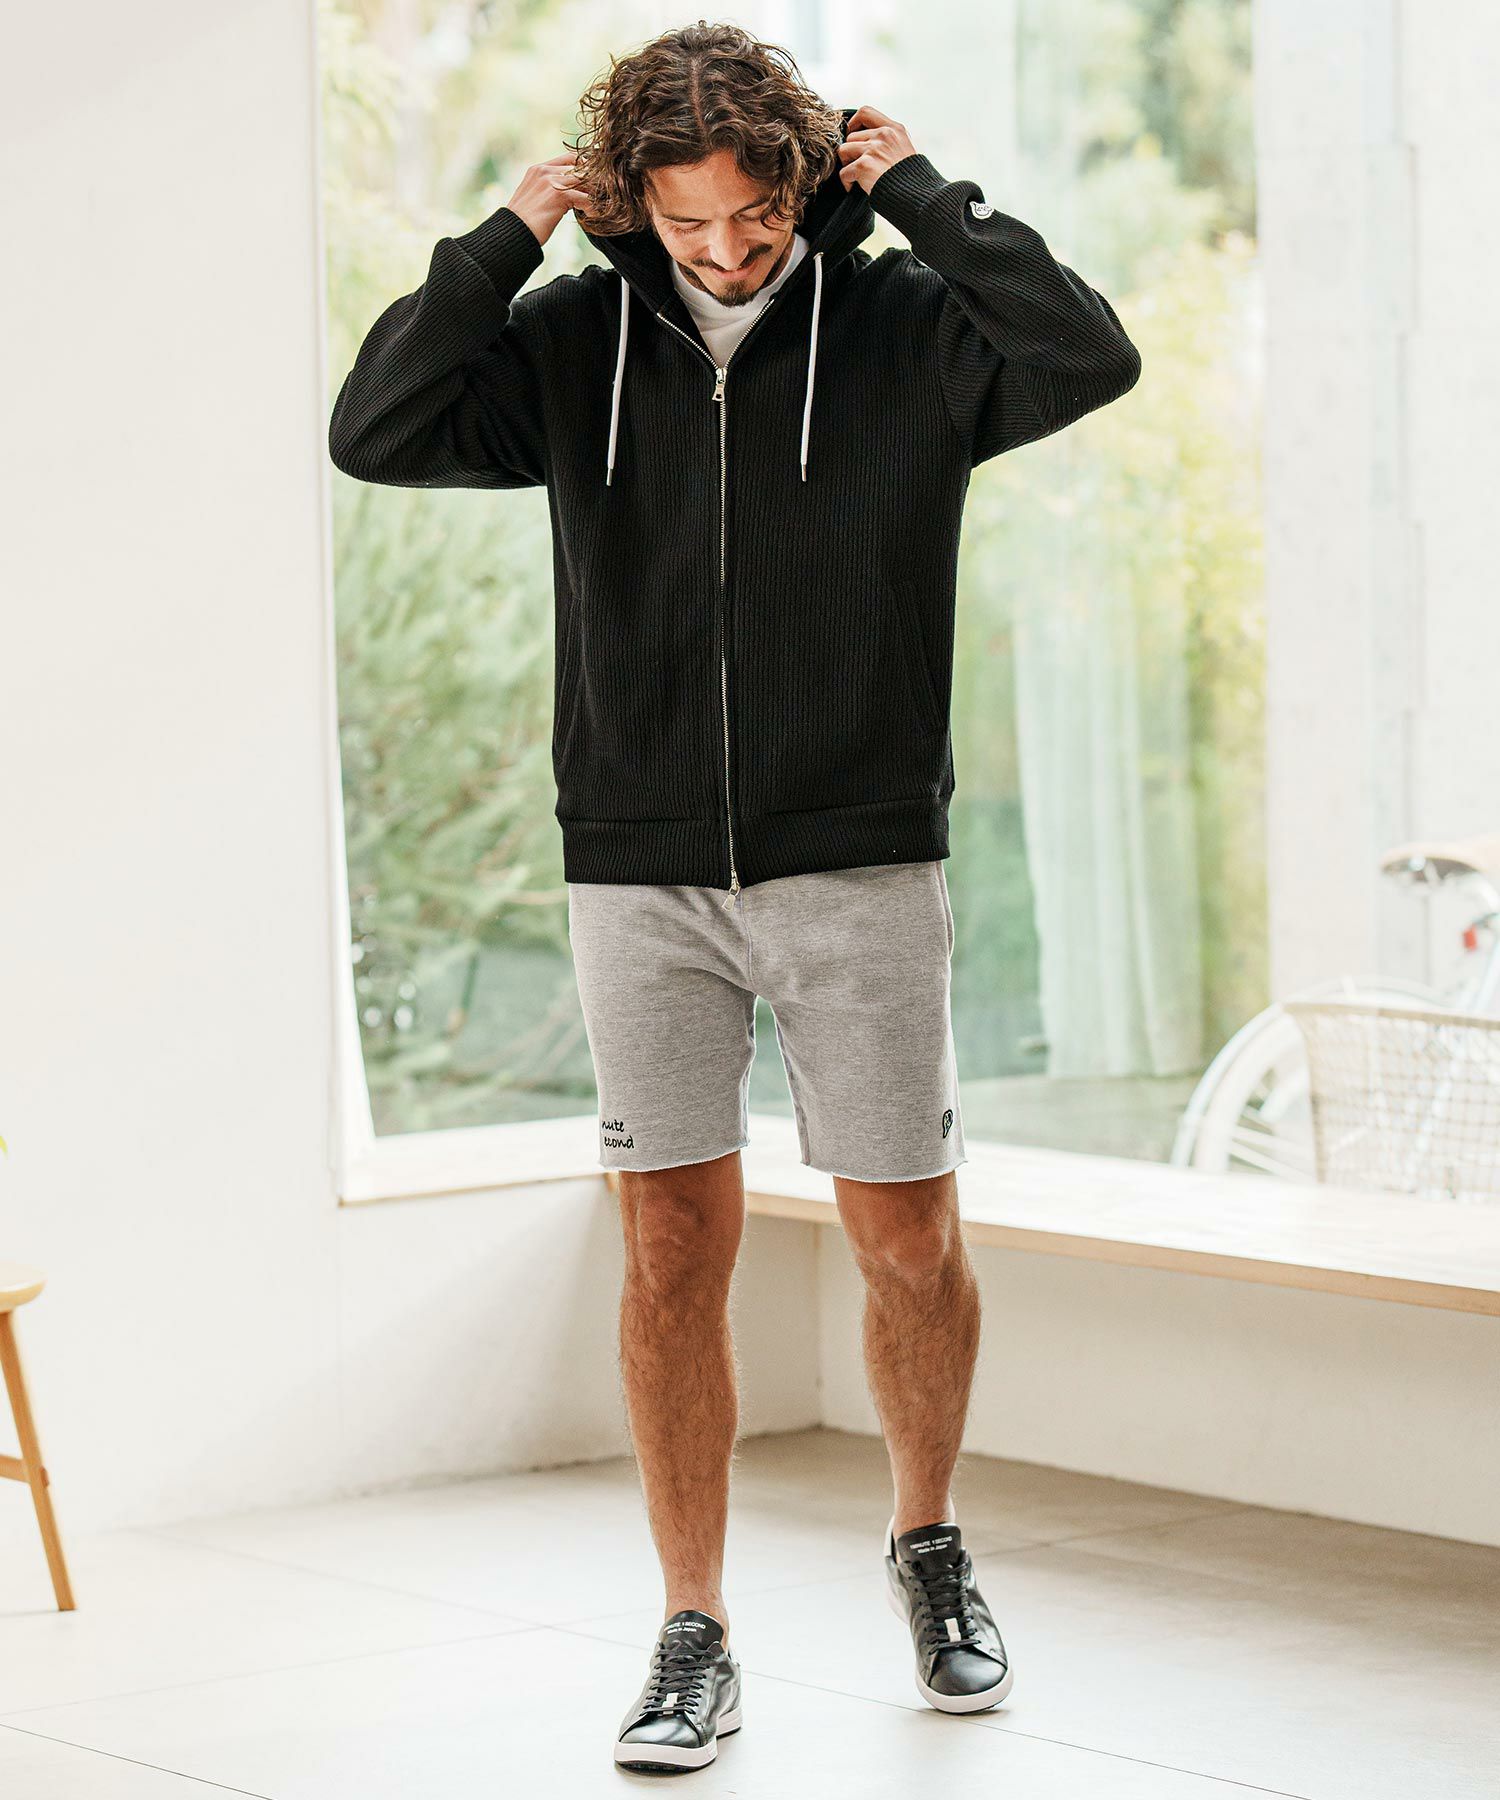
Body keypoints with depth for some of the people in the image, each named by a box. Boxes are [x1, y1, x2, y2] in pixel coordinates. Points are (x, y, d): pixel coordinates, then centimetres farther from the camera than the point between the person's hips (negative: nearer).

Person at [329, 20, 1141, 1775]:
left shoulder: (902, 325, -2)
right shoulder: (576, 342, 3)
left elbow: (1092, 359, -18)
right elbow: (375, 434, -5)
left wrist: (925, 196, -14)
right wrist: (500, 243, -10)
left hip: (859, 864, -1)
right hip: (641, 872, 1)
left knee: (909, 1239, 5)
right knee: (673, 1249, 2)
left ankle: (928, 1545, 31)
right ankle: (694, 1640, 11)